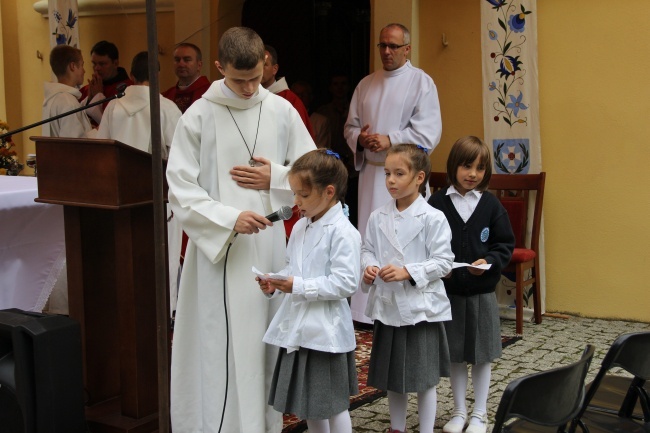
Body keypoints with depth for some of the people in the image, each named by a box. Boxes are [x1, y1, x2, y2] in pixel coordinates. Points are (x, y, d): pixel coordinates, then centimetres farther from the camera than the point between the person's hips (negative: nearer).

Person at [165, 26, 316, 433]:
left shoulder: (281, 110, 2)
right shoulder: (199, 116, -6)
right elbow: (181, 190, -7)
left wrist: (275, 178, -8)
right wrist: (230, 218, -18)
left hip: (269, 242, 3)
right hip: (218, 246, -3)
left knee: (268, 339, 10)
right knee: (221, 344, -2)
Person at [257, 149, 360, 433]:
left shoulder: (342, 233, -16)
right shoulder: (299, 228, 9)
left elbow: (345, 283, -22)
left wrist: (298, 286, -25)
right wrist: (276, 285, -2)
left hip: (325, 332, -8)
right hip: (297, 329, 8)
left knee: (333, 404, 4)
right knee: (307, 402, 18)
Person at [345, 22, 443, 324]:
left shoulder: (421, 82, -2)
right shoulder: (366, 85, 14)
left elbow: (429, 132, -10)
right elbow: (350, 127, 15)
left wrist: (390, 140, -18)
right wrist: (360, 138, -7)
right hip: (371, 173, 5)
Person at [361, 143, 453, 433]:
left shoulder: (433, 218, -12)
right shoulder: (378, 218, 1)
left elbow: (443, 262, -12)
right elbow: (367, 250, 10)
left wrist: (407, 272, -22)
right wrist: (369, 267, -12)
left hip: (420, 308, -5)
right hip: (387, 306, 5)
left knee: (424, 377, 6)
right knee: (391, 375, 17)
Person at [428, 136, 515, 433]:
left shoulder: (491, 205, -4)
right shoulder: (437, 203, -7)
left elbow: (506, 244, -1)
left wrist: (489, 262, -17)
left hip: (482, 292, 0)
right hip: (448, 292, 0)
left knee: (481, 354, 10)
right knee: (455, 354, 12)